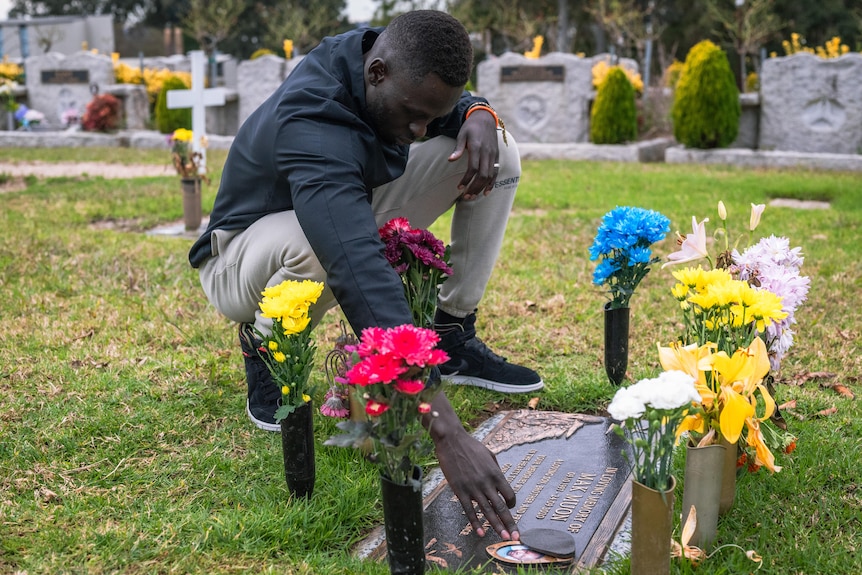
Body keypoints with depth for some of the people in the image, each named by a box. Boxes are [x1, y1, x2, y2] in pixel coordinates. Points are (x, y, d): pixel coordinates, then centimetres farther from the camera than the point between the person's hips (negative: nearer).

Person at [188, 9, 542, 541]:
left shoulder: (383, 56, -16)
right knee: (322, 247, -46)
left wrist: (477, 114, -23)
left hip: (355, 216, 7)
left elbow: (454, 103, 6)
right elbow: (361, 274, -52)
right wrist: (447, 432, -59)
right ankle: (265, 351, -11)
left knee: (499, 153, -8)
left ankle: (453, 341, -2)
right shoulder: (310, 125, -40)